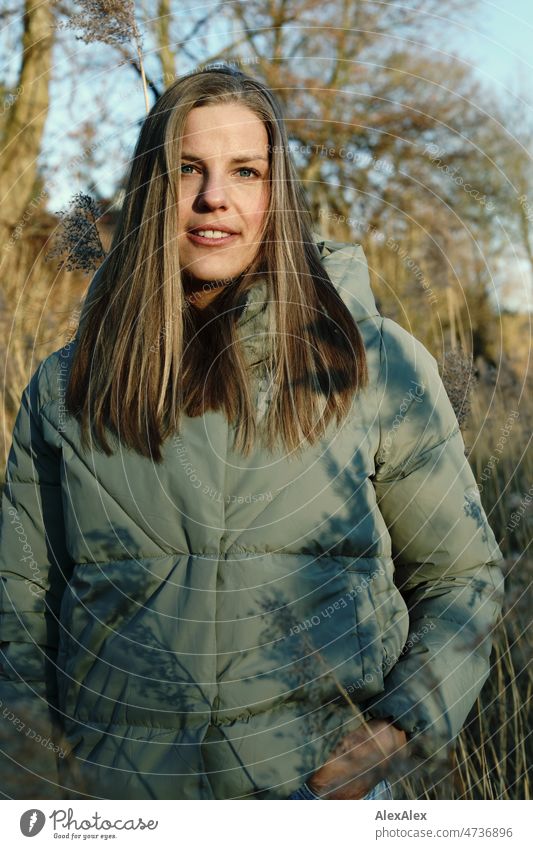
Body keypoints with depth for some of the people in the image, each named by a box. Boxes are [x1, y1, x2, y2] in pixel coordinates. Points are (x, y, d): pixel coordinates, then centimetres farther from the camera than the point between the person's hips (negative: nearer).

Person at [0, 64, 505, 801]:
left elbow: (462, 577, 2)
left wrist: (397, 732, -11)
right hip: (110, 787, 2)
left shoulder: (381, 367, -5)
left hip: (318, 793, -1)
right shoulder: (64, 389, -1)